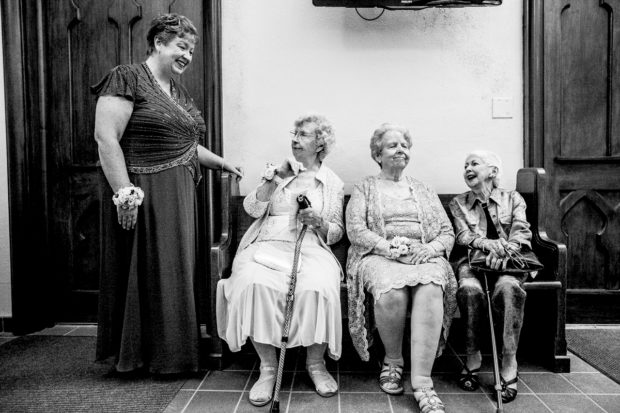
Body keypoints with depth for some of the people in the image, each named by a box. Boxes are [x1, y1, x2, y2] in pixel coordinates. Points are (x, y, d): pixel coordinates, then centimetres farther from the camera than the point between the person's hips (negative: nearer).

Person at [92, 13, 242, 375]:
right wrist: (124, 193, -22)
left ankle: (170, 352, 27)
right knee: (144, 272, 2)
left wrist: (220, 162, 19)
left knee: (176, 272, 13)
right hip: (143, 195, -8)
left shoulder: (179, 91, 17)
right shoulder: (127, 78, -8)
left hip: (179, 197, 8)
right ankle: (136, 355, 20)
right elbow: (106, 137, -17)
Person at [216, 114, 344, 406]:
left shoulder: (333, 183, 14)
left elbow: (336, 232, 13)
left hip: (310, 248, -1)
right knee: (253, 284, -32)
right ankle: (267, 366, -15)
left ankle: (315, 363, -8)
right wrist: (273, 179, -7)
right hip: (269, 244, 1)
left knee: (319, 288, -33)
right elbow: (252, 209, 6)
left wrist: (319, 222, -8)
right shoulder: (279, 171, 17)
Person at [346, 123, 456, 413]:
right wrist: (389, 247, -16)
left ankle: (422, 383, -29)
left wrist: (430, 249, -8)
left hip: (425, 256, 2)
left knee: (431, 290, -32)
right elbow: (354, 229, 0)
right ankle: (392, 361, -7)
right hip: (378, 256, -2)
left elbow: (447, 232, 15)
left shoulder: (424, 191, 24)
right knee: (391, 293, -35)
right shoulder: (364, 188, 15)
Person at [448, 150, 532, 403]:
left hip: (508, 262, 0)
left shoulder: (513, 199, 14)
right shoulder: (458, 203, 16)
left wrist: (505, 252, -23)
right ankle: (472, 360, -19)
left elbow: (521, 233, -1)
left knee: (508, 288, -35)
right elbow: (464, 236, 1)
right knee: (469, 288, -34)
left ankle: (509, 366, -28)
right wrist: (492, 245, -21)